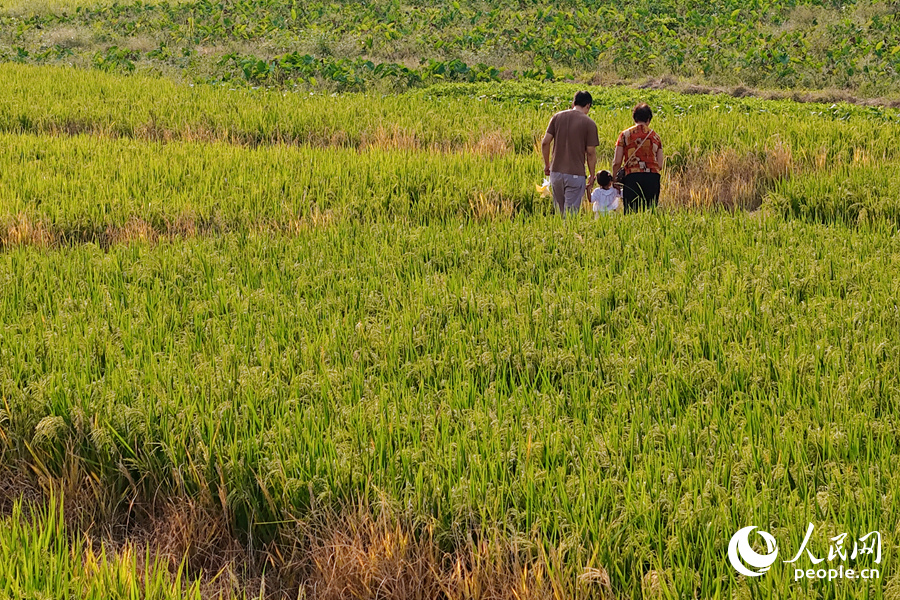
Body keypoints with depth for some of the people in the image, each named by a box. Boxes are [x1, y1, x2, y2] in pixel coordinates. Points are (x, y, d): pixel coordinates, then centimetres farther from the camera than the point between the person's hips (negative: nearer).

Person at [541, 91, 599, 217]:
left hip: (556, 172, 4)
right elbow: (591, 152, -6)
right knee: (571, 213, -2)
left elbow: (545, 142, 2)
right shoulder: (589, 123, -5)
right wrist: (592, 175, 5)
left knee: (559, 212, 16)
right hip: (576, 174, -4)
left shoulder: (557, 117, 5)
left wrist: (547, 164, 14)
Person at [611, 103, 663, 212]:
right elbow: (660, 165, 10)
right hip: (653, 177, 2)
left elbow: (617, 162, 2)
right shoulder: (655, 136, 12)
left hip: (632, 176, -2)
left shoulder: (625, 135, 5)